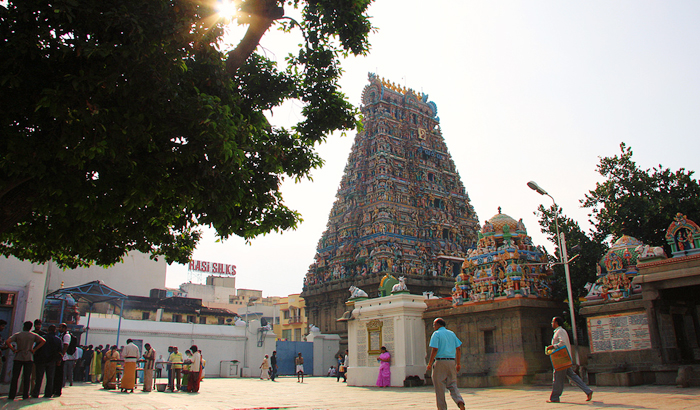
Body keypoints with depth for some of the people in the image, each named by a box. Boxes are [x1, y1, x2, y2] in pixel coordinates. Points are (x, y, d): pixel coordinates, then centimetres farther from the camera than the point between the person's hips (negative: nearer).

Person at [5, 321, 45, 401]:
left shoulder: (17, 335, 2)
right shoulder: (33, 335, 2)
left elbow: (7, 342, -11)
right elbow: (43, 341, -9)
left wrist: (13, 349, -4)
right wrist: (34, 349, -3)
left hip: (18, 357, 0)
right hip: (29, 358, 0)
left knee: (15, 377, 5)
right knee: (27, 377, 4)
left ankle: (11, 395, 4)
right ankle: (25, 395, 4)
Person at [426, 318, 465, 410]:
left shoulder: (436, 334, -4)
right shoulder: (452, 334, 14)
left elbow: (434, 350, -14)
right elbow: (458, 349, 11)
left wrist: (430, 364, -9)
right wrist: (458, 364, 16)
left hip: (440, 361, -5)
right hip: (451, 361, 5)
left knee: (439, 387, 4)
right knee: (452, 385, 10)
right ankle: (460, 402, -13)